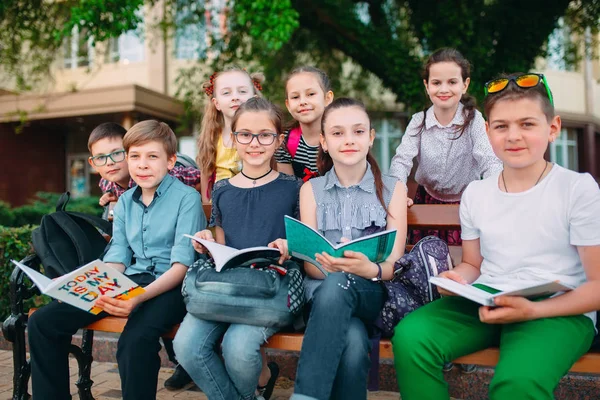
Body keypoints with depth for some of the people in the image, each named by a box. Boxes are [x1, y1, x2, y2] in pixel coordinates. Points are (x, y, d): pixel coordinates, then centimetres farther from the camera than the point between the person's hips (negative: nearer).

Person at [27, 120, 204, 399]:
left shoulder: (187, 197, -8)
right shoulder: (125, 201, 12)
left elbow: (182, 265, -16)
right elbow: (117, 258, 9)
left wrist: (139, 297, -31)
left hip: (171, 285, -6)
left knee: (135, 342, -36)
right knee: (42, 322, -4)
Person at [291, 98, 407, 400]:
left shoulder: (392, 188, 7)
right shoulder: (311, 189, 10)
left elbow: (394, 265, -1)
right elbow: (308, 263, 2)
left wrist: (370, 269, -26)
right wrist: (327, 265, -24)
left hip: (373, 295, 0)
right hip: (323, 290, 0)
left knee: (337, 285, -35)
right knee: (354, 342, -35)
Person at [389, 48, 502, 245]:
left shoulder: (474, 119, -11)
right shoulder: (418, 121, -7)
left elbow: (490, 160, -22)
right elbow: (402, 159, -16)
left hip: (466, 201, -1)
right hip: (426, 200, 1)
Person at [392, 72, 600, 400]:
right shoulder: (475, 193, 9)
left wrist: (532, 310, -19)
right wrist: (459, 278, -5)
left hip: (558, 311, -3)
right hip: (484, 302, 4)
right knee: (410, 336, -23)